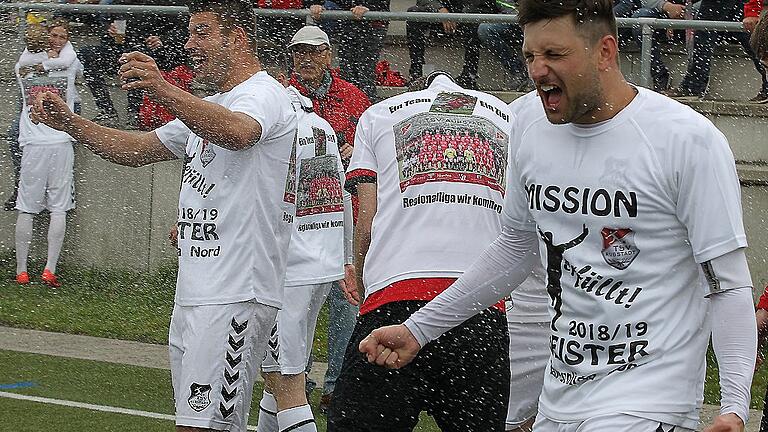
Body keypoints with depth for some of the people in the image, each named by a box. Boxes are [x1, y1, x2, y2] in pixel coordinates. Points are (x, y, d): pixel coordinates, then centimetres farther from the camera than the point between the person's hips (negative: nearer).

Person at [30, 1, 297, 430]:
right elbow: (140, 149, 28)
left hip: (235, 297, -10)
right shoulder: (209, 108, 24)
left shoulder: (263, 94, -9)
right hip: (195, 296, 10)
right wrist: (70, 122, 15)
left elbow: (237, 133, -33)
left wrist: (162, 88, -46)